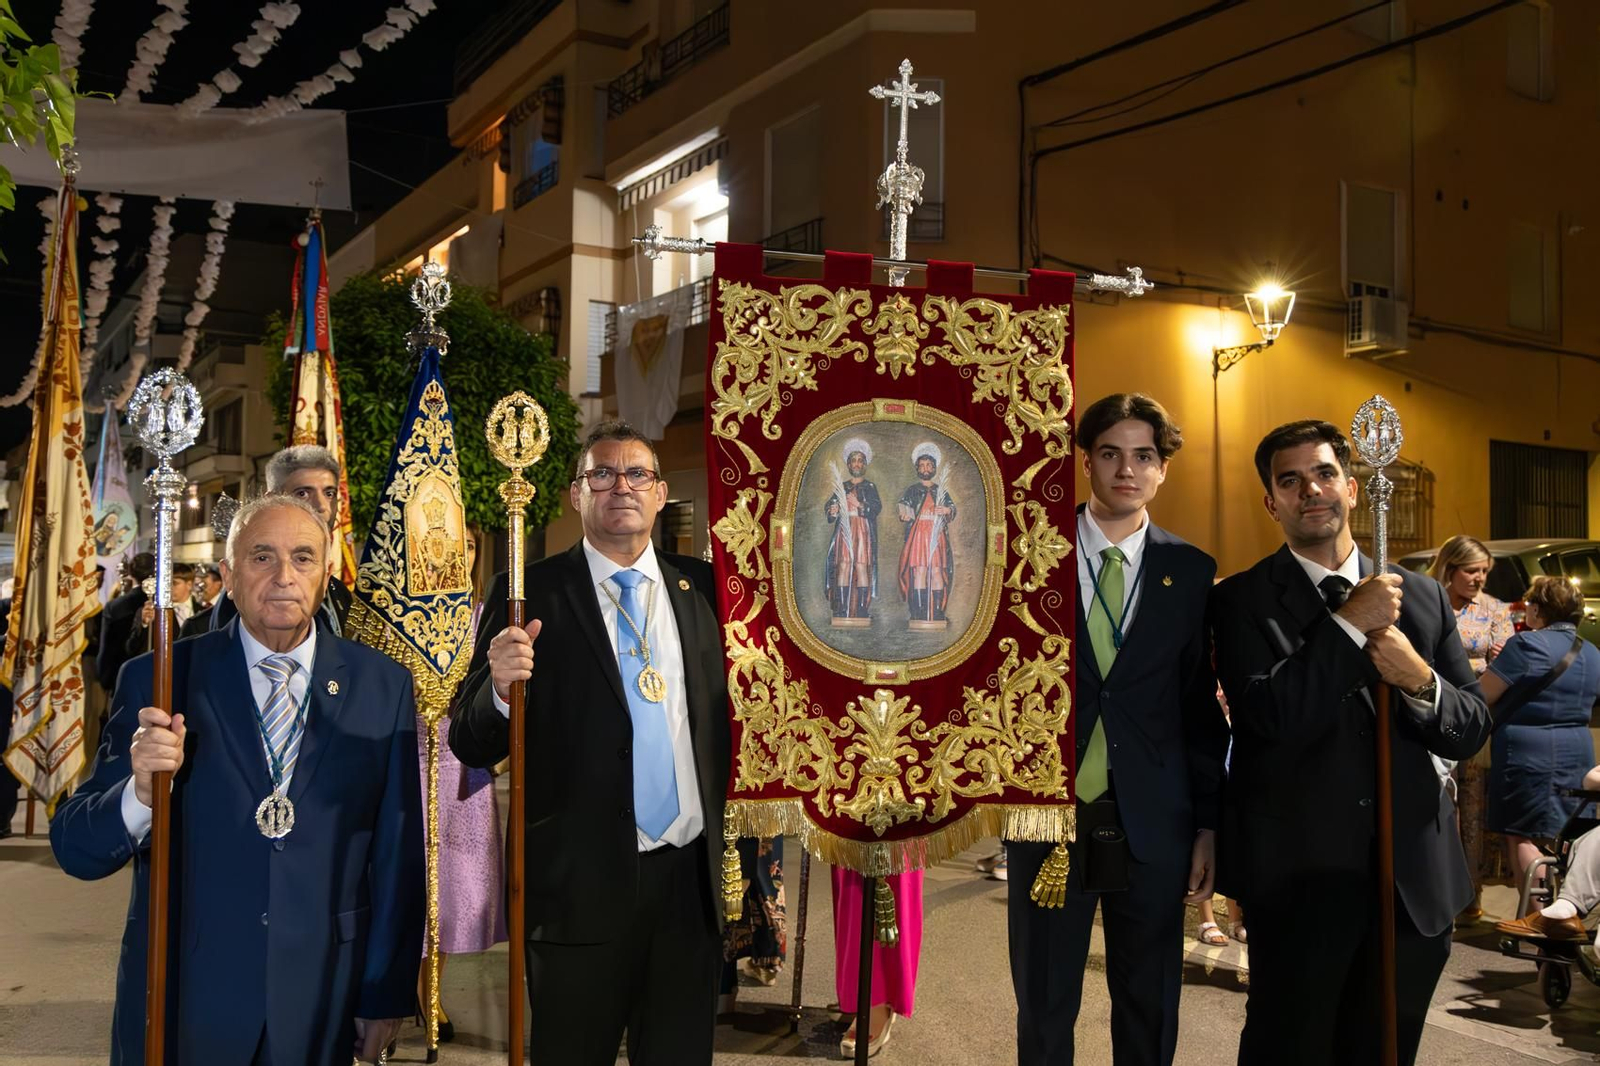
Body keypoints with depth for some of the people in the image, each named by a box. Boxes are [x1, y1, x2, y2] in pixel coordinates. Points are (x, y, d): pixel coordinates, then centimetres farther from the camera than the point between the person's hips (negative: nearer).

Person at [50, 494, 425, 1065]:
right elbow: (75, 848, -7)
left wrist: (386, 994, 4)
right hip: (182, 999, 0)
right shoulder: (156, 680, -5)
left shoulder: (384, 685, -3)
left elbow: (398, 854, 1)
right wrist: (142, 791, -27)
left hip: (321, 1003, 1)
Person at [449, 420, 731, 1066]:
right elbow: (471, 747, -5)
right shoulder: (531, 594, -4)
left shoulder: (702, 588, 6)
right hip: (581, 884, -3)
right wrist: (501, 687, -25)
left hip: (690, 878, 3)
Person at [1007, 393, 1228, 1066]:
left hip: (1153, 824, 1)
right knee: (1044, 1010, 10)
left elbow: (1202, 708, 5)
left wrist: (1208, 823, 4)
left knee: (1150, 1010, 13)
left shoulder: (1190, 571, 4)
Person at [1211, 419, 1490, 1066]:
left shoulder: (1421, 597, 7)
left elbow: (1470, 732, 7)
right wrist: (1350, 624, -18)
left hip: (1413, 882, 4)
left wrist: (1420, 681, -13)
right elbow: (1267, 718, -19)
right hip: (1299, 879, -4)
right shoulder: (1240, 601, -5)